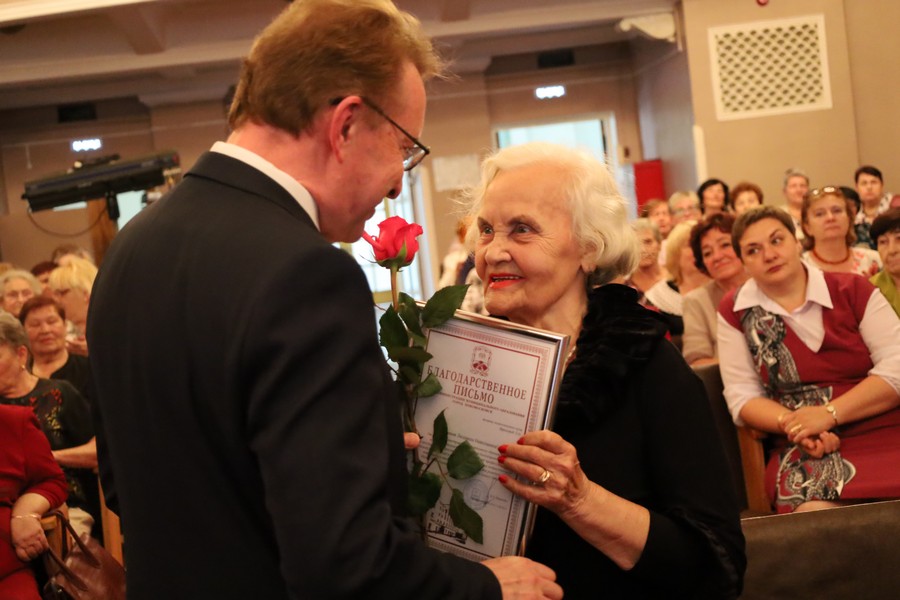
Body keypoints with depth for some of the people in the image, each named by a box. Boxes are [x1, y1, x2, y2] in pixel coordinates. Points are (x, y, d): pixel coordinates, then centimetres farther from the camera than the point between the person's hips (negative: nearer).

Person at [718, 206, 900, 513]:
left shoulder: (853, 289, 4)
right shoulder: (735, 311, 6)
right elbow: (742, 396, 5)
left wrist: (829, 414, -13)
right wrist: (791, 424, -14)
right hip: (806, 449, 0)